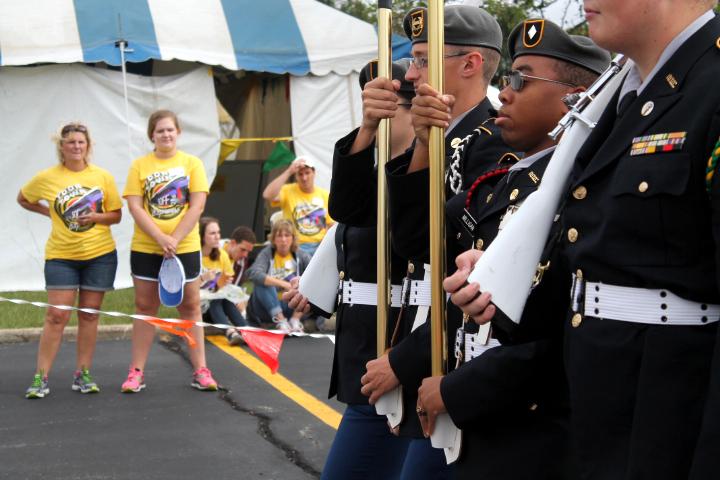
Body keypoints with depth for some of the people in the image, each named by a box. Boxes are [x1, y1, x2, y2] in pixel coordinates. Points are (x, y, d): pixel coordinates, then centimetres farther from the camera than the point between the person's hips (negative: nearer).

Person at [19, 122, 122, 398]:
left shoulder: (103, 177, 1)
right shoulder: (47, 178, -2)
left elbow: (116, 215, 5)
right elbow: (23, 199, 15)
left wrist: (97, 217, -15)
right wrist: (50, 212, 2)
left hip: (100, 254, 1)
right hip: (61, 256, -1)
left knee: (89, 314, 7)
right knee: (56, 316, -5)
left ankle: (83, 375, 15)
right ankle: (41, 378, -1)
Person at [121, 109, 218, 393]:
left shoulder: (192, 164, 2)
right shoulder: (139, 166, 2)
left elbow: (197, 205, -5)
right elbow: (134, 207, -6)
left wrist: (174, 239, -14)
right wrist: (160, 238, -17)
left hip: (185, 248, 0)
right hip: (145, 249, 0)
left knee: (190, 307, 4)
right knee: (145, 308, 5)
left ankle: (200, 370, 9)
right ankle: (136, 372, 10)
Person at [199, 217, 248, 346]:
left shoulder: (222, 255, 1)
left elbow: (225, 287, 6)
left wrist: (225, 283, -17)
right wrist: (202, 278, -28)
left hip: (218, 301, 3)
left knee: (226, 299, -30)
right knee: (215, 301, -35)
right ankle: (230, 332, -57)